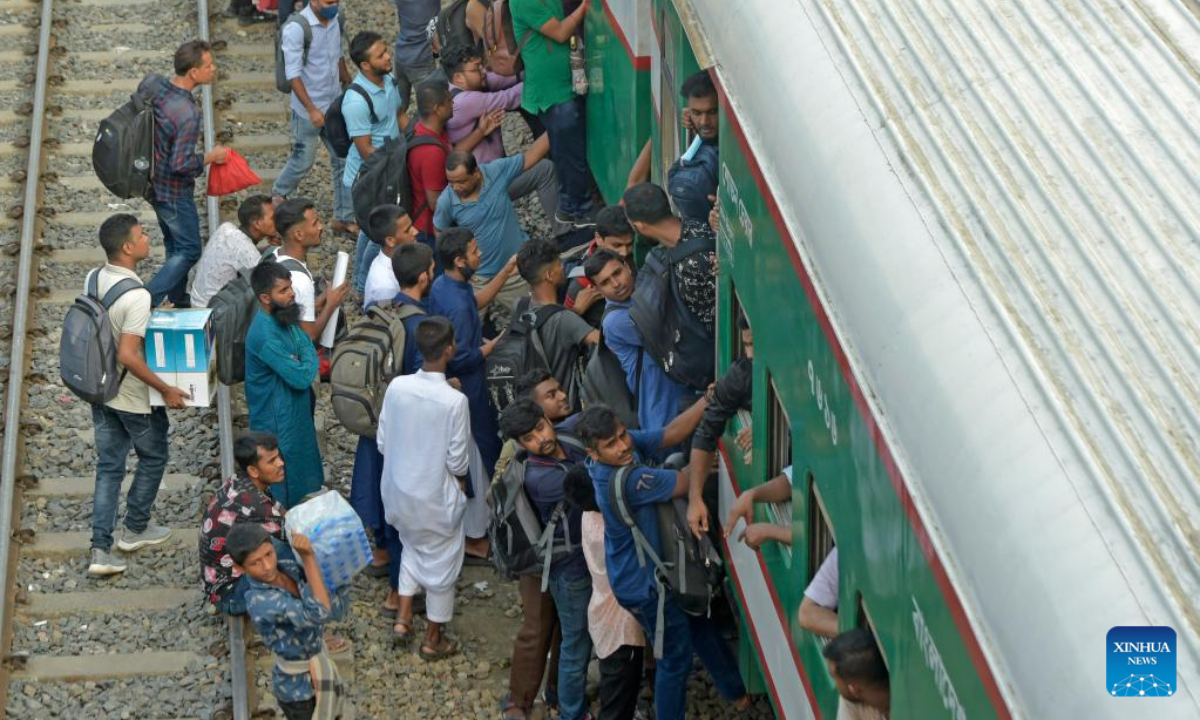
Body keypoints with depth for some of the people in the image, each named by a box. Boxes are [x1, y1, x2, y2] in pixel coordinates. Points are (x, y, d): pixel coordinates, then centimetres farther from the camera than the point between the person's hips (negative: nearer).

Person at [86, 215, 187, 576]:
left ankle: (101, 549, 6)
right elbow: (128, 356, -31)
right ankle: (135, 529, 32)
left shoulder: (94, 279, -3)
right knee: (153, 457, 18)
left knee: (108, 466, 12)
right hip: (135, 397, -7)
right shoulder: (137, 296, -28)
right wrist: (166, 390, -22)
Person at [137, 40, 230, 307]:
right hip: (173, 192, -8)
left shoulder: (151, 84, -10)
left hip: (152, 181, 8)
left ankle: (178, 297, 41)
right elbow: (181, 164, -29)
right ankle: (146, 301, 1)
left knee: (174, 242, 25)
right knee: (188, 250, 6)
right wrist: (211, 157, -13)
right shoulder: (187, 113, -33)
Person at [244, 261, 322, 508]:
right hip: (278, 422, -9)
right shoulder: (265, 335, -30)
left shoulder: (283, 317, -1)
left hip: (295, 414, 9)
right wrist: (309, 357, -9)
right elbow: (302, 377, -27)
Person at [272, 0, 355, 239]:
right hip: (308, 110, -6)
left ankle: (344, 218, 16)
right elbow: (293, 74, -22)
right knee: (303, 161, 9)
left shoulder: (334, 20, -1)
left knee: (343, 159, 6)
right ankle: (279, 194, 38)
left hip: (335, 105, 6)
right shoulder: (296, 28, -22)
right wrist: (312, 109, -25)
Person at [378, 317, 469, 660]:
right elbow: (458, 461, -18)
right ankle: (433, 639, 29)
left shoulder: (397, 387, -13)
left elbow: (382, 441, -2)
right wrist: (460, 480, 5)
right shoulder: (454, 401, -26)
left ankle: (403, 617, 31)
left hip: (400, 488, 5)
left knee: (412, 547, 31)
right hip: (437, 497, -5)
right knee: (441, 563, 15)